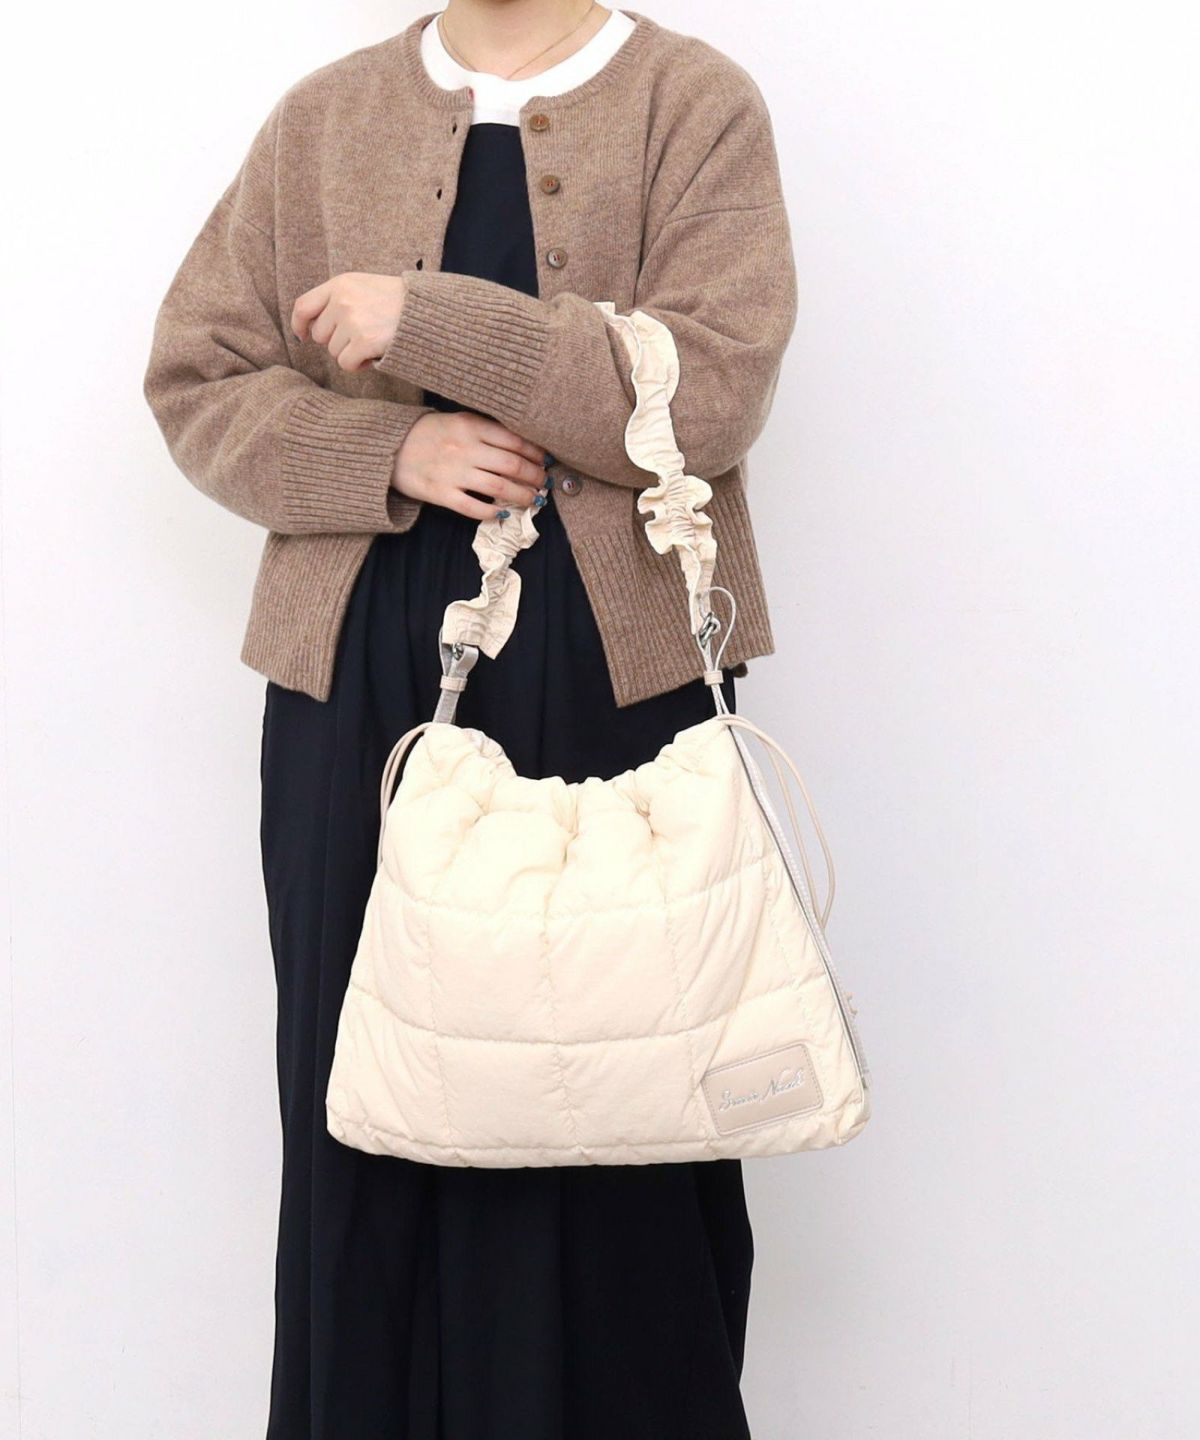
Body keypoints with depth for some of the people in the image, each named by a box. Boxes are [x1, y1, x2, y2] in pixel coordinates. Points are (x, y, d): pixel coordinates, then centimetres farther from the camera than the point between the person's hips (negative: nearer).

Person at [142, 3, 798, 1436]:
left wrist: (428, 323, -15)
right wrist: (389, 450, -9)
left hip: (616, 673, -2)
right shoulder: (323, 117, 11)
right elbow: (196, 379, 8)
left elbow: (712, 386, -12)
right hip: (361, 673, 2)